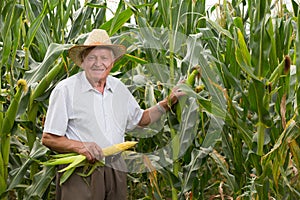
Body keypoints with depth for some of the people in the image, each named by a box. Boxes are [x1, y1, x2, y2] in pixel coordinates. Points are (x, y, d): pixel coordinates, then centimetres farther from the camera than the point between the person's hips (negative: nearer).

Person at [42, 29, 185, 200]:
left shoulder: (119, 88, 10)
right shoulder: (66, 90, -8)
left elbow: (141, 119, 25)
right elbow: (48, 139, -8)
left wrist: (167, 103, 14)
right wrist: (79, 146, -22)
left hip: (116, 172, 5)